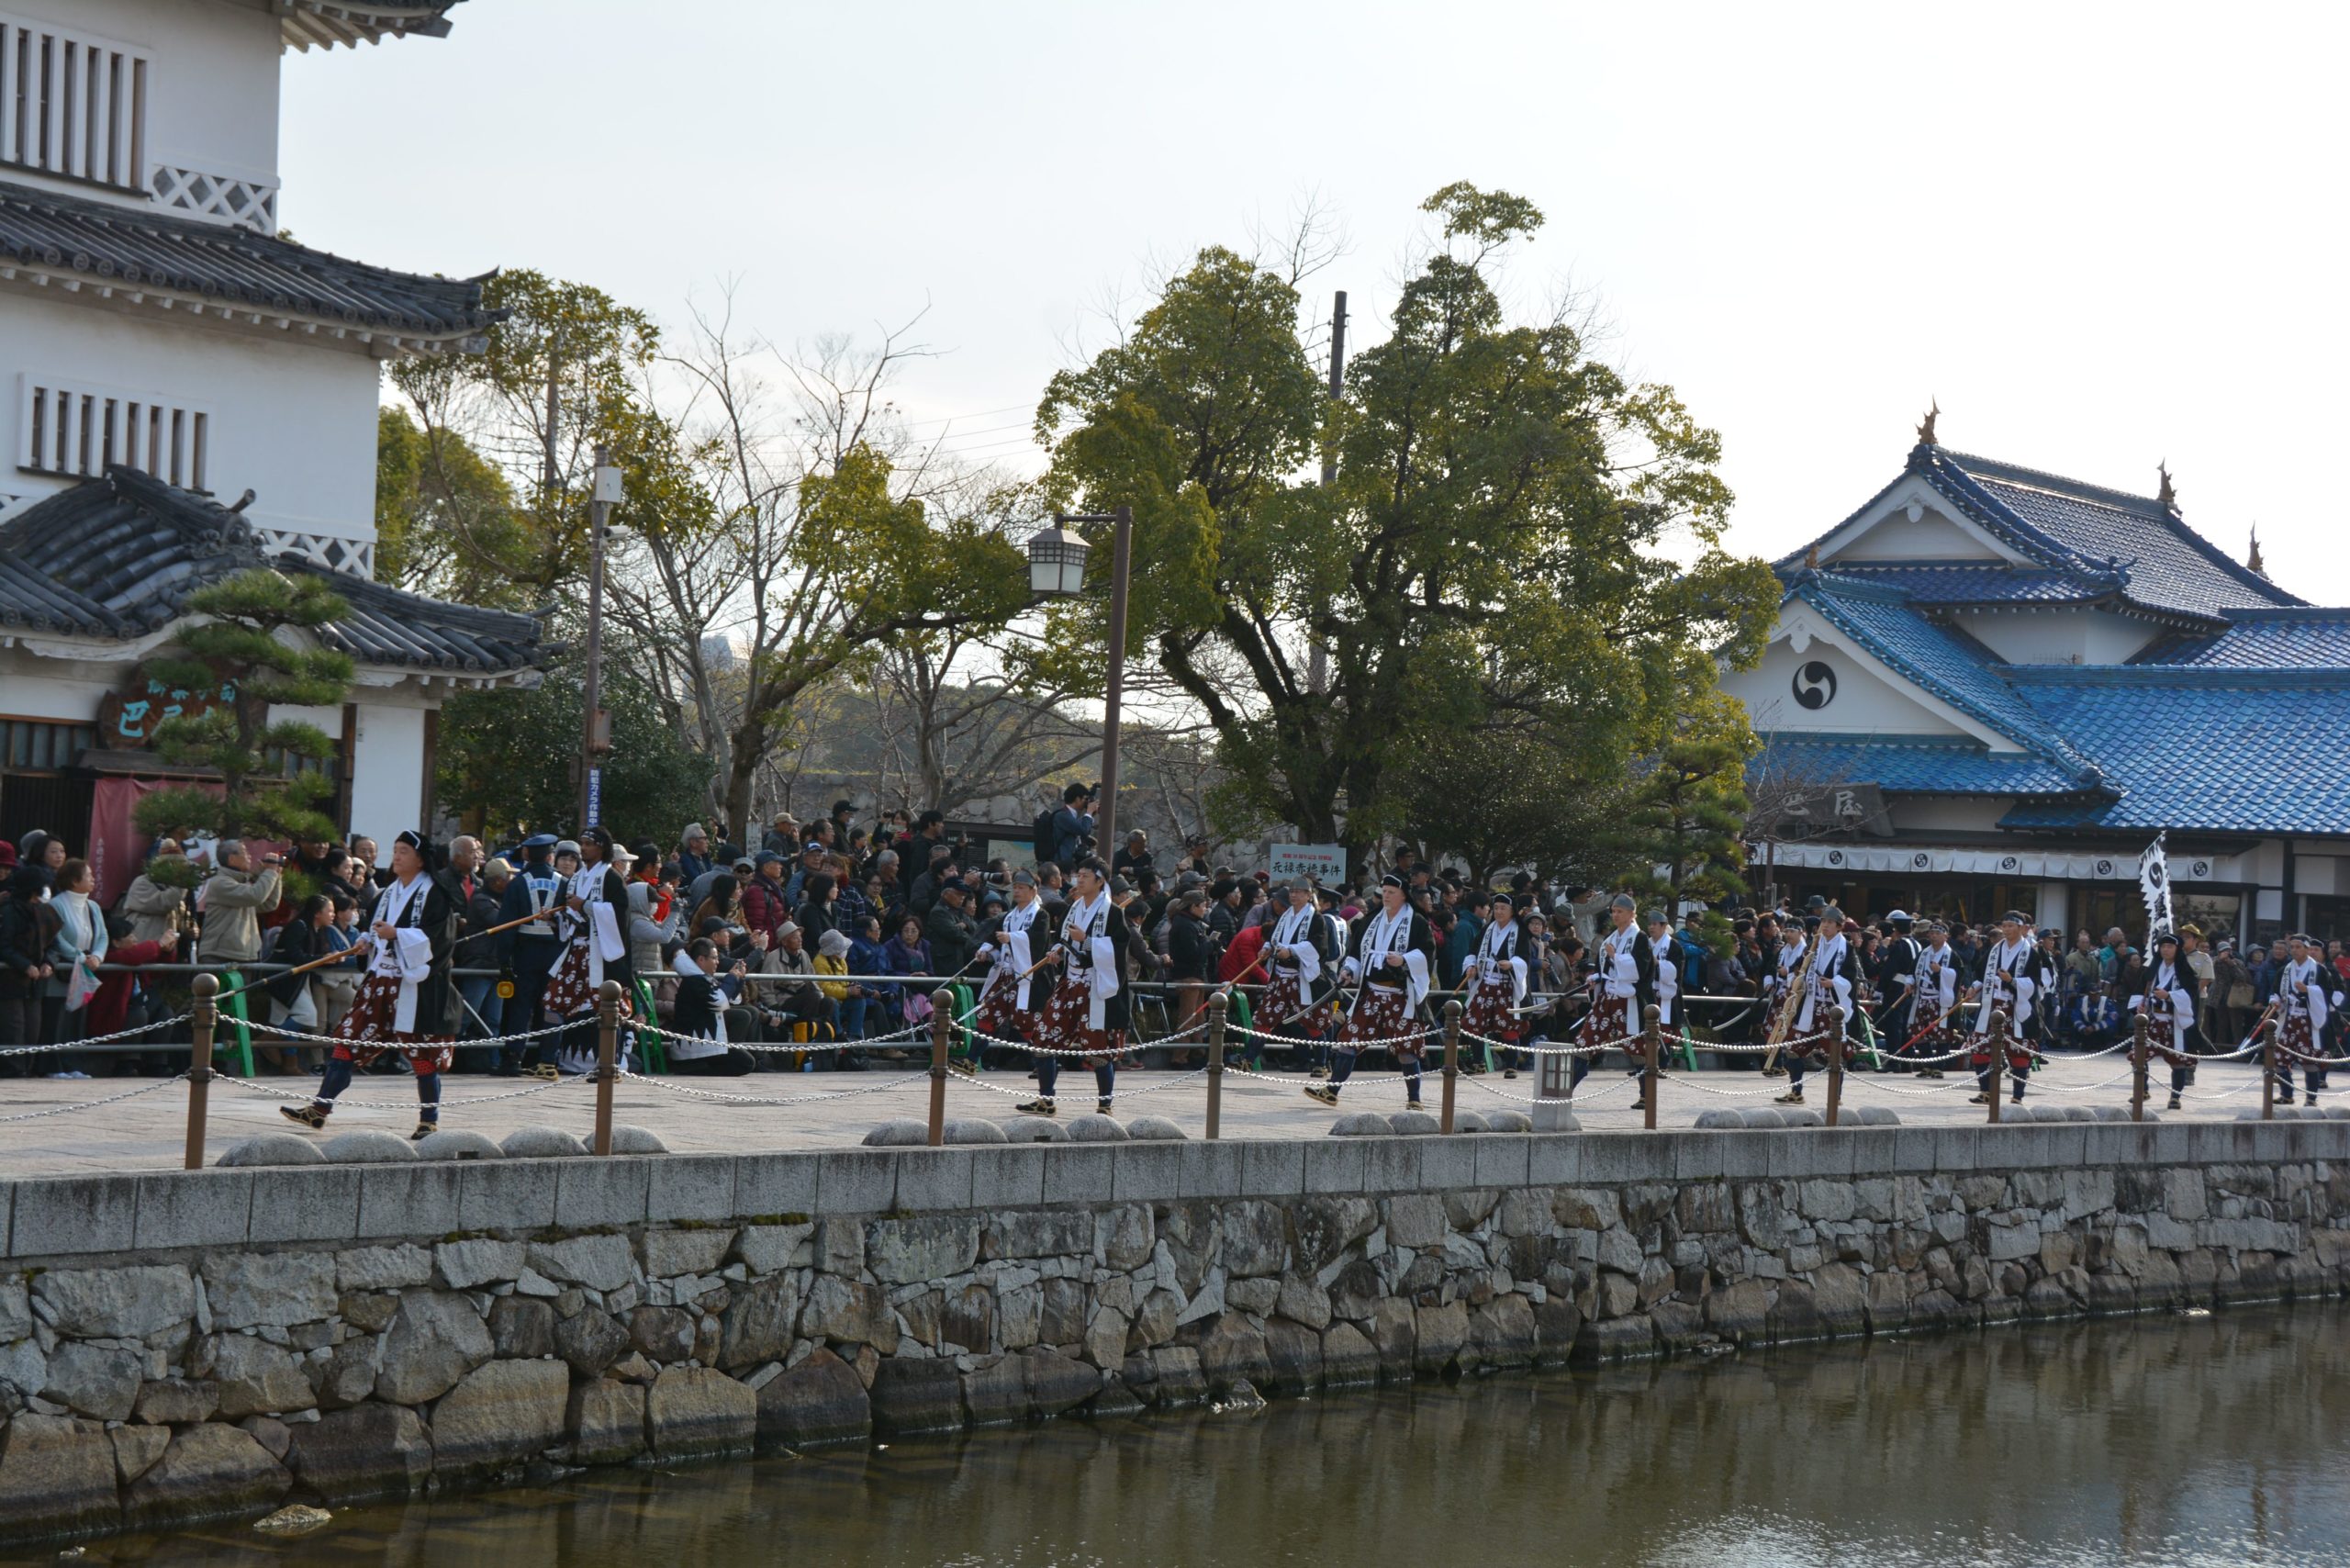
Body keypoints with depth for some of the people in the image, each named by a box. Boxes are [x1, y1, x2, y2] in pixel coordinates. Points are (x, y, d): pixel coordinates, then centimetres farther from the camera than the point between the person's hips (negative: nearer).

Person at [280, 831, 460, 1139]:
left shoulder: (434, 895, -6)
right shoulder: (387, 894, 17)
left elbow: (438, 937, -17)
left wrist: (396, 934, -21)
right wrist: (370, 939, 9)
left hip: (416, 985, -7)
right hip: (381, 980, 7)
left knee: (422, 1054, -1)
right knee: (348, 1041, 1)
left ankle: (429, 1120, 10)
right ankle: (320, 1108, 1)